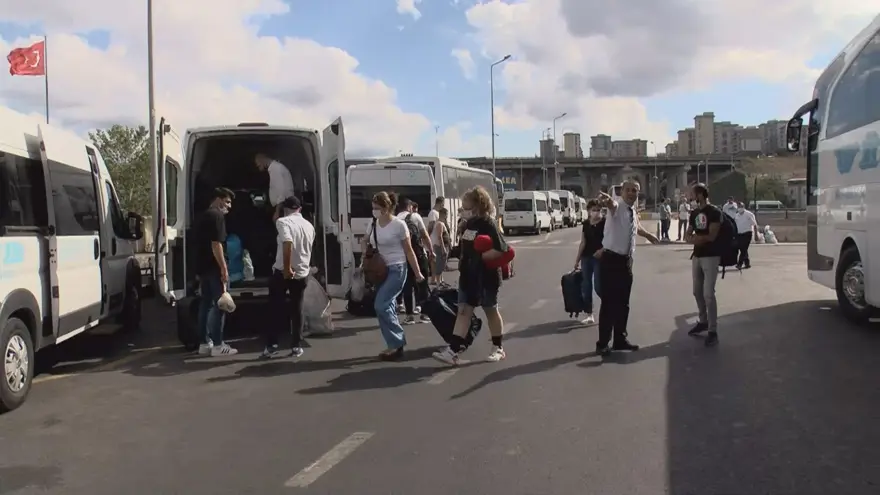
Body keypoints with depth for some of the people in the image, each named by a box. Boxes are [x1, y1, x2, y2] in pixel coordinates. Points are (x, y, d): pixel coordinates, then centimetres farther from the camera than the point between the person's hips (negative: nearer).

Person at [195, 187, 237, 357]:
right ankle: (217, 345, -4)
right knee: (219, 305, -5)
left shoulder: (202, 216, 18)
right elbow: (216, 244, -20)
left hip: (202, 267, 9)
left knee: (206, 304, 11)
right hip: (214, 268, -9)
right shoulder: (217, 216, -12)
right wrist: (224, 268, -19)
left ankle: (204, 343, 13)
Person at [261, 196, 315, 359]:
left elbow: (287, 243, -26)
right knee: (297, 310, 12)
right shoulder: (309, 226, 10)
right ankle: (296, 346, 13)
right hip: (302, 273, 5)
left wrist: (287, 268, -25)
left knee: (276, 309, 7)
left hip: (282, 272, -4)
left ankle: (272, 345, 6)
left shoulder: (283, 221, -10)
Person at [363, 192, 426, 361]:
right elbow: (365, 241, 23)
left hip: (396, 269, -7)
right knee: (388, 307, 8)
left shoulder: (399, 224, -11)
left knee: (381, 305, -15)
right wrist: (366, 252, 1)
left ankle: (396, 344, -5)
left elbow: (409, 251, -6)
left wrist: (417, 273, -4)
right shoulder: (374, 224, 5)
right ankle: (397, 344, 18)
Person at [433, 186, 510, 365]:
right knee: (463, 312, 2)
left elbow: (501, 250, -26)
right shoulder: (468, 224, 9)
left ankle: (498, 348, 25)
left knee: (491, 311, 8)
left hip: (486, 278, -7)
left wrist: (480, 257, -21)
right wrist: (463, 261, 8)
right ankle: (453, 351, -2)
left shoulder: (488, 225, -17)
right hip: (468, 276, 7)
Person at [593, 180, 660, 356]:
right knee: (608, 302, -4)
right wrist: (607, 201, -64)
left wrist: (648, 235, 53)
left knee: (623, 302, 14)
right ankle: (603, 343, 6)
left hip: (626, 260, 7)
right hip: (611, 259, -7)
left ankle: (620, 339, 26)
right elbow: (612, 204, -39)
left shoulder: (633, 212, 10)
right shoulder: (617, 206, -13)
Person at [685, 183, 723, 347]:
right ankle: (703, 322, 29)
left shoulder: (714, 211, -11)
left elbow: (711, 236, -16)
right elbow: (688, 236, 12)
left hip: (711, 257, -7)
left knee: (708, 294, -10)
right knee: (697, 292, 14)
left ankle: (713, 331, -5)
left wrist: (696, 238, -3)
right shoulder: (694, 213, 12)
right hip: (697, 256, 7)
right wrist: (695, 239, -11)